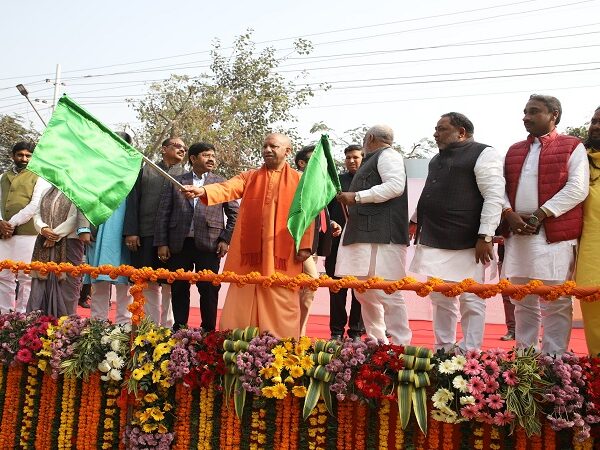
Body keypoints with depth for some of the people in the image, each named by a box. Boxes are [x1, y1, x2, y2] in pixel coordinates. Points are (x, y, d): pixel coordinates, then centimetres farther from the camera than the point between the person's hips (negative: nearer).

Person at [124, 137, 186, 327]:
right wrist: (131, 232, -3)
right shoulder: (146, 170, 14)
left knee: (170, 285, 0)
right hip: (146, 235, 1)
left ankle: (168, 326, 8)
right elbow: (133, 201, 7)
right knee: (149, 284, 4)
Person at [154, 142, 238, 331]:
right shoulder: (175, 182, 11)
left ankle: (208, 330, 11)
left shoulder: (222, 183, 10)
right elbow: (163, 213, 8)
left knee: (209, 290, 1)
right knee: (179, 290, 6)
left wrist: (226, 239, -2)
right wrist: (162, 243, 0)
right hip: (179, 244, 1)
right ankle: (179, 330, 17)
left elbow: (234, 213, 8)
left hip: (209, 244, -1)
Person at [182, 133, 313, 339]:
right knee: (242, 304, 3)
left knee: (280, 305, 0)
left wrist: (304, 245, -6)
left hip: (282, 253, -2)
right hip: (250, 252, 2)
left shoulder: (298, 180, 7)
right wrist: (203, 191, -24)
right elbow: (228, 188, -5)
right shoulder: (248, 177, 13)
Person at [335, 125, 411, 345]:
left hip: (382, 235, -10)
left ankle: (401, 344, -7)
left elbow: (395, 186, -19)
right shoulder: (373, 160, 27)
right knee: (364, 291, 11)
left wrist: (357, 197, -17)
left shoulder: (388, 155, -2)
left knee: (386, 291, -12)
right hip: (364, 234, 10)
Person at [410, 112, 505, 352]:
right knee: (440, 299, 12)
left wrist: (485, 237, -19)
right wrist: (417, 221, 23)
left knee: (471, 301, -1)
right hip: (434, 243, 8)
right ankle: (442, 350, 21)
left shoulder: (483, 154, -6)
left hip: (466, 244, -8)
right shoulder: (438, 158, 19)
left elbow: (494, 197, -14)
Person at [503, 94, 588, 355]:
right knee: (523, 303, 10)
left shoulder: (572, 147, 3)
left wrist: (539, 215, -15)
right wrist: (509, 214, -7)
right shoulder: (514, 151, 19)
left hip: (554, 235, -5)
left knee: (555, 304, -1)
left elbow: (577, 189, -9)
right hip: (516, 235, 5)